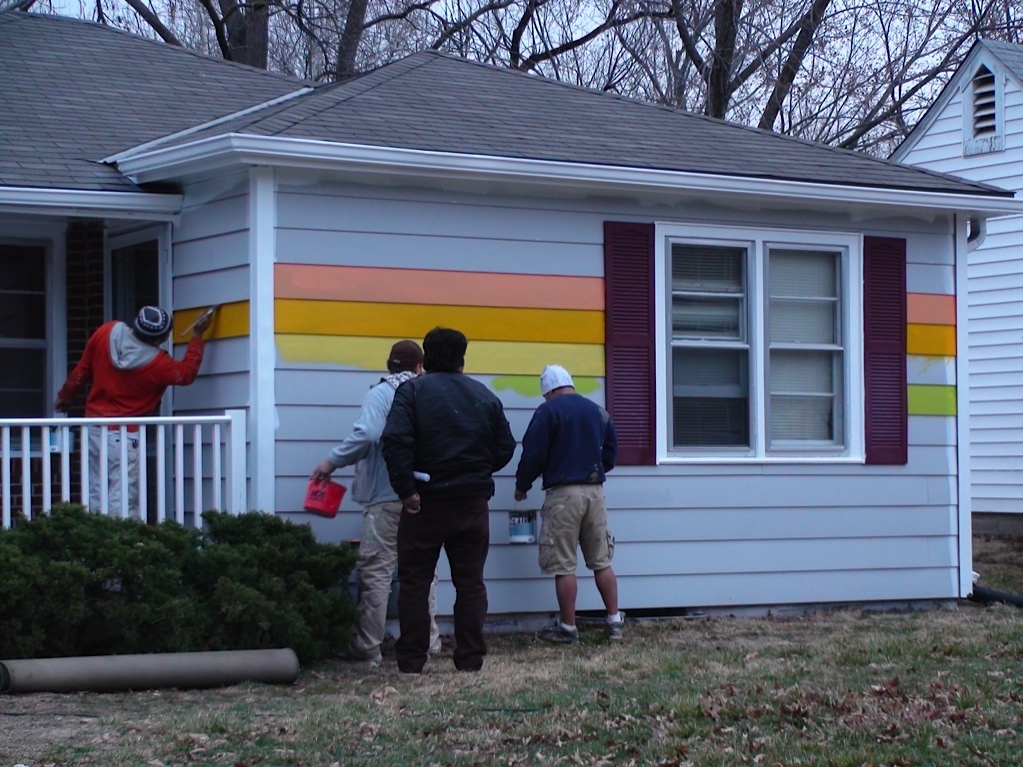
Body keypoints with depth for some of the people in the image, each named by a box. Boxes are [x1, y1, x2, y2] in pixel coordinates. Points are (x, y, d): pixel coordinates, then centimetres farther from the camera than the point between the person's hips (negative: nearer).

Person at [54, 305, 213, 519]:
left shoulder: (106, 333, -6)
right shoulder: (156, 363, -19)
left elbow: (81, 371, 6)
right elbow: (187, 373, 0)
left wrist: (65, 396, 23)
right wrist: (197, 335, 5)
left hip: (94, 428, 6)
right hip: (126, 436, -6)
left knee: (95, 495, 10)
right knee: (123, 501, -5)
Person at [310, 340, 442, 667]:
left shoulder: (380, 395, -7)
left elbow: (366, 434, -22)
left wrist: (333, 461, -13)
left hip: (386, 498, -4)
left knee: (376, 572, -1)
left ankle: (367, 647, -1)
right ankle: (428, 642, 17)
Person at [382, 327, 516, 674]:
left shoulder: (412, 391, -5)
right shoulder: (485, 396, 7)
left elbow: (395, 441, -18)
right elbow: (505, 448, 8)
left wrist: (406, 489, -16)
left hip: (427, 502, -3)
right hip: (474, 502, 3)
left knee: (414, 582, 4)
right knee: (470, 582, 9)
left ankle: (411, 660, 3)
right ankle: (470, 659, 7)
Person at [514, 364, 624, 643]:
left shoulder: (548, 411, -6)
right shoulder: (598, 412, 11)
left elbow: (533, 454, -7)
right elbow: (610, 452, 16)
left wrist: (521, 486, 8)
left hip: (563, 494, -5)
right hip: (595, 491, 5)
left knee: (564, 566, -1)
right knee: (602, 562, 12)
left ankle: (568, 628, 1)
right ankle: (615, 621, 12)